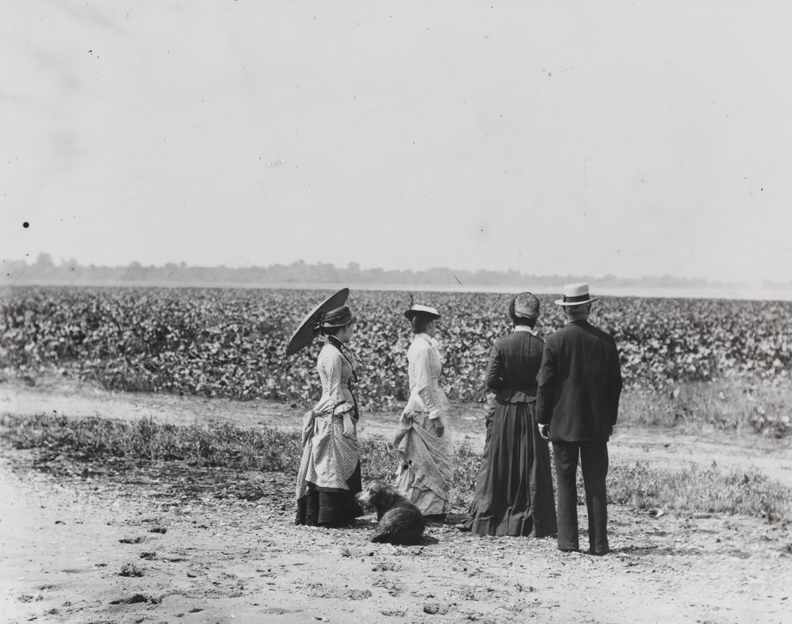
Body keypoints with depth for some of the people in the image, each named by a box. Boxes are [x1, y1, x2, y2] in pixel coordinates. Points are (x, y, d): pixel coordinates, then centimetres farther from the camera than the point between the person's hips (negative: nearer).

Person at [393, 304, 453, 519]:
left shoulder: (418, 345, 13)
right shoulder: (424, 348, -17)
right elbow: (424, 386, -21)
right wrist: (435, 415, -20)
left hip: (420, 407, 10)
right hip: (426, 408, -10)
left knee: (420, 459, 13)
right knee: (432, 459, -4)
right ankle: (429, 508, -1)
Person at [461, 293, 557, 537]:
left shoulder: (501, 344, -9)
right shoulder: (541, 346, -7)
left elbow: (491, 381, -10)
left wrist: (508, 387, 9)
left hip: (505, 411, 0)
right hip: (532, 410, 0)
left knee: (496, 465, 9)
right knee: (532, 468, 7)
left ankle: (484, 518, 11)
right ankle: (530, 523, 9)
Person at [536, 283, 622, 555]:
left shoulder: (555, 341, -8)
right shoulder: (605, 340, -1)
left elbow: (545, 383, -6)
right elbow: (615, 383, 4)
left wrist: (542, 419, 4)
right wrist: (610, 419, 14)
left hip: (563, 423, -2)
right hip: (596, 423, 2)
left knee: (566, 482, 5)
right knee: (596, 483, 5)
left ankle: (568, 540, 5)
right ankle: (598, 542, 5)